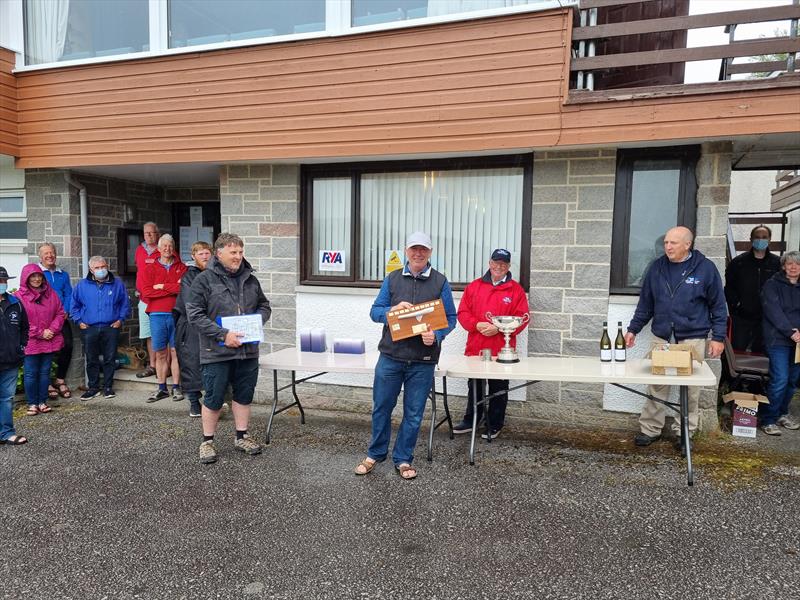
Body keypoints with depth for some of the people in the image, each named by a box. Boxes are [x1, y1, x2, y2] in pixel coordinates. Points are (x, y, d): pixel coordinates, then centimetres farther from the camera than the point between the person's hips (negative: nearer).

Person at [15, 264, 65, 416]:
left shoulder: (51, 294, 7)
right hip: (30, 342, -4)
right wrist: (40, 333, -11)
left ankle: (42, 402, 20)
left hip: (49, 341, 4)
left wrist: (52, 330, -7)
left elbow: (60, 313, 8)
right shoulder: (19, 297, -6)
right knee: (31, 374, 2)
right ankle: (32, 404, 14)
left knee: (45, 372, 10)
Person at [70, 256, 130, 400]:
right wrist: (79, 321, 4)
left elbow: (125, 304, 11)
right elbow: (74, 305, 14)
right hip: (89, 329, 1)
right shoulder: (82, 285, 6)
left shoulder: (117, 284, 4)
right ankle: (93, 387, 18)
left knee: (109, 359, 4)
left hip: (111, 328, -1)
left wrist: (120, 319, 1)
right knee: (91, 360, 6)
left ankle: (108, 387, 15)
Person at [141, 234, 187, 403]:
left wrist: (162, 286, -7)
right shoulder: (150, 268, 9)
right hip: (157, 315, 1)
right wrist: (173, 289, -8)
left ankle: (176, 387, 9)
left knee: (175, 351, 2)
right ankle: (162, 388, 14)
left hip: (176, 314, -1)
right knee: (160, 353, 6)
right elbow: (146, 292, -5)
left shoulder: (181, 268, 8)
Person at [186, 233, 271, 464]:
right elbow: (195, 315, -12)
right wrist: (222, 335, -20)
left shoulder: (250, 279, 10)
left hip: (248, 351, 5)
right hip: (217, 352, -5)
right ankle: (207, 441, 22)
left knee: (244, 395, 14)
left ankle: (241, 436, 30)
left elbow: (264, 306, 20)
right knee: (214, 398, 5)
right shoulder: (204, 280, -7)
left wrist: (257, 320, -2)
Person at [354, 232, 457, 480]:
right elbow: (375, 312, 6)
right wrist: (393, 310, -14)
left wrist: (437, 336, -16)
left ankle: (403, 459, 25)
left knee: (413, 413, 9)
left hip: (423, 361, -1)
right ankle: (375, 454, 30)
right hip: (390, 356, 1)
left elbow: (450, 318, 3)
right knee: (381, 408, 11)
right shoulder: (392, 279, 6)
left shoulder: (440, 282, 2)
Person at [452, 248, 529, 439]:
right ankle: (470, 421, 30)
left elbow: (521, 318, -5)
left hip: (502, 351, -2)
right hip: (475, 349, 2)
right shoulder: (474, 286, 6)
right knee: (474, 388, 16)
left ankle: (495, 425, 23)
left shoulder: (516, 290, 0)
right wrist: (477, 325, -14)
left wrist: (498, 328, -17)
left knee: (498, 389, 9)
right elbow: (463, 312, 4)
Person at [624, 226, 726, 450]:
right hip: (662, 337, 2)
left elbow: (718, 305, 0)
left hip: (692, 338, -2)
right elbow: (645, 303, 11)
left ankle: (684, 433, 20)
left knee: (690, 388, 7)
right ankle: (650, 429, 17)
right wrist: (633, 329, 9)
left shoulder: (705, 268, -3)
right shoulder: (657, 267, 5)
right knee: (656, 386, 5)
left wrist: (718, 337, -4)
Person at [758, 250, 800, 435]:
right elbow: (773, 311, -11)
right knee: (780, 379, -11)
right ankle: (767, 419, -2)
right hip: (779, 340, -5)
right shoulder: (772, 285, -1)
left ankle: (782, 413, 27)